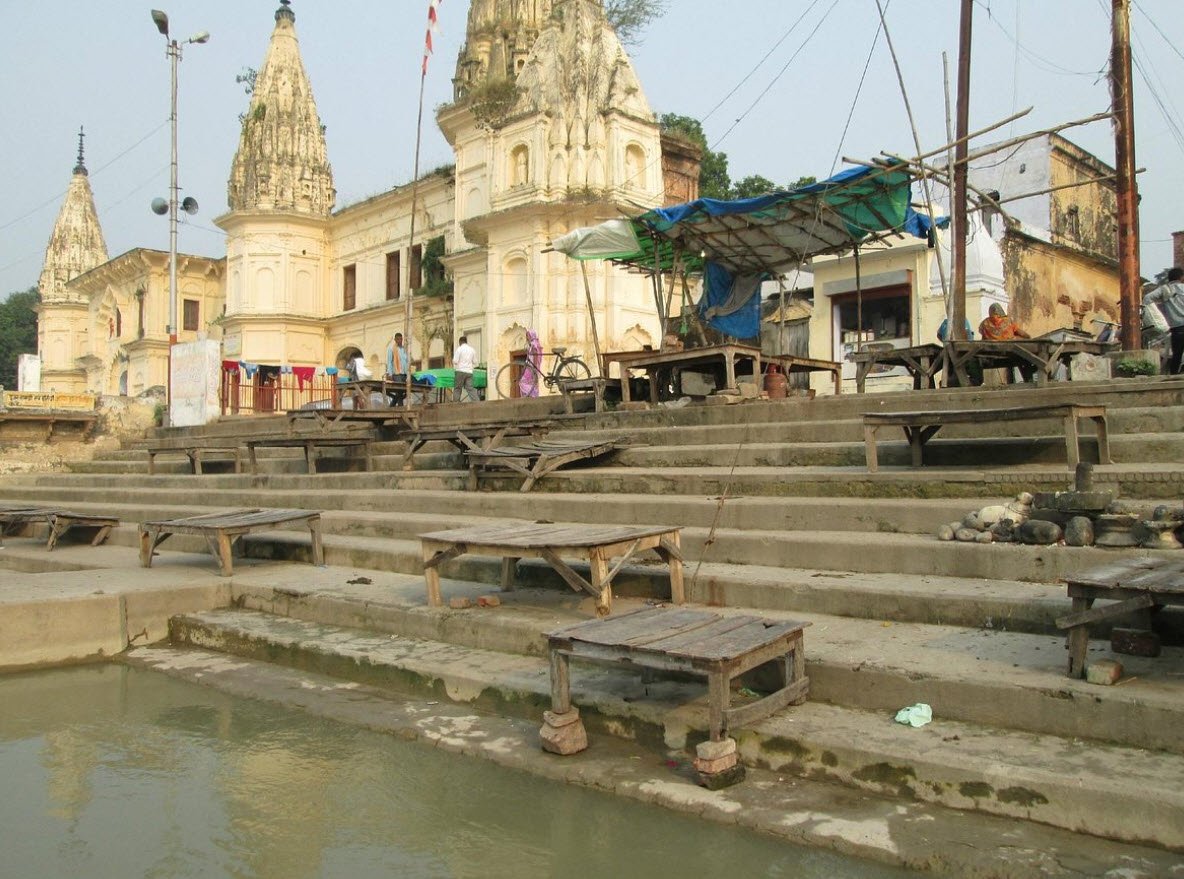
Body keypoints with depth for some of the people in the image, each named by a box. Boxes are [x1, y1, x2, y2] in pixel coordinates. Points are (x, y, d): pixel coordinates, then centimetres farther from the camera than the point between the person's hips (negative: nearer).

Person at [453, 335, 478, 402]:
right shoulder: (472, 349, 11)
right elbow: (475, 362, 15)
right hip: (469, 372, 4)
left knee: (458, 388, 2)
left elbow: (455, 361, -8)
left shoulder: (459, 349, -4)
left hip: (460, 371, -4)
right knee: (470, 388, 0)